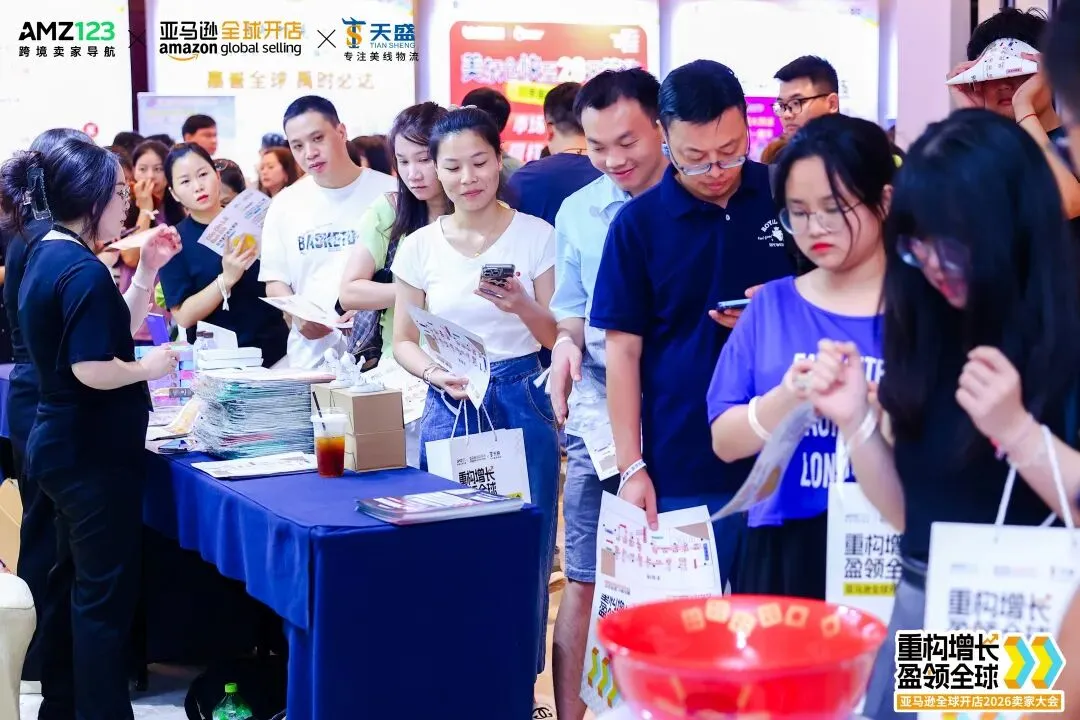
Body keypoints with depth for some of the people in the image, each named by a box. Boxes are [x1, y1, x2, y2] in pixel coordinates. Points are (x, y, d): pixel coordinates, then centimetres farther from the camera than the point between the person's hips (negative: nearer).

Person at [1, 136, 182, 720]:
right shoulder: (83, 271, -21)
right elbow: (93, 368, -27)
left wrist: (147, 271, 8)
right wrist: (151, 368, -12)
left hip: (62, 445, 10)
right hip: (93, 453, -10)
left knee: (72, 580, 19)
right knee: (106, 592, -2)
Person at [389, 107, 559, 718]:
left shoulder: (536, 236, -3)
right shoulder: (419, 248, 2)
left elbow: (560, 337, -1)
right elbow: (405, 340, 8)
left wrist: (522, 307, -21)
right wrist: (435, 372, -12)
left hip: (522, 405, -1)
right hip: (449, 409, 2)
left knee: (522, 554, 3)